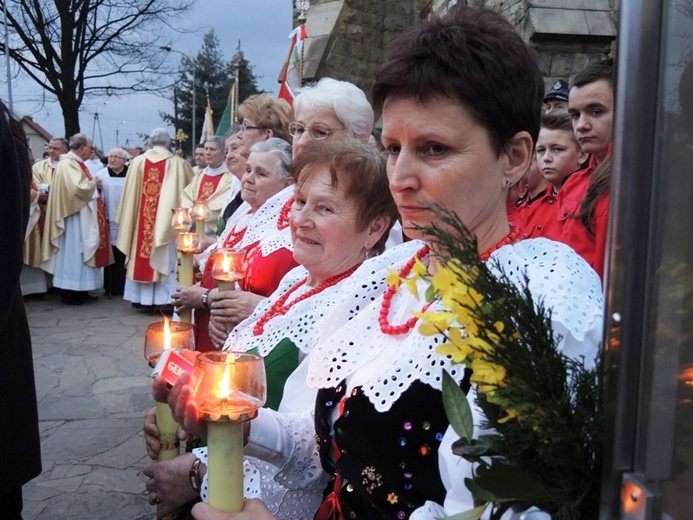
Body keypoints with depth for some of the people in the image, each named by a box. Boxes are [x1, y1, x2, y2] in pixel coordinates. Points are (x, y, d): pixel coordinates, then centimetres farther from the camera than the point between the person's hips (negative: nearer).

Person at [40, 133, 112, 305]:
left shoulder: (75, 163, 15)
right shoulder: (69, 164, -17)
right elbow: (79, 188, -26)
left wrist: (92, 184, 4)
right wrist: (94, 183, -10)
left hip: (82, 217, 11)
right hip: (74, 216, -11)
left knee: (80, 252, 12)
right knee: (73, 253, -5)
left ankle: (79, 291, 18)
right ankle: (70, 293, 2)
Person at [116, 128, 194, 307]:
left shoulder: (137, 162, 0)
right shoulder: (177, 163, -5)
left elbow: (129, 195, 4)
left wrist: (129, 220, 14)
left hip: (140, 222, 2)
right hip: (166, 223, -2)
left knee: (139, 256, 11)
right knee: (165, 258, 4)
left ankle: (140, 296, 18)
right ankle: (164, 296, 3)